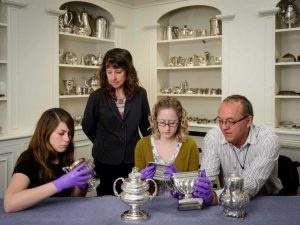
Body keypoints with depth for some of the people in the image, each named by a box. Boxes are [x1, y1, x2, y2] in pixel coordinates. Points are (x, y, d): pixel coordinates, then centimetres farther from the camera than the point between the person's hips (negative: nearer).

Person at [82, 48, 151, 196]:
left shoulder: (139, 94, -4)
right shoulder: (97, 97, -9)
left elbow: (146, 125, 8)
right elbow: (88, 127, 5)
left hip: (134, 160, 2)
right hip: (105, 162, -1)